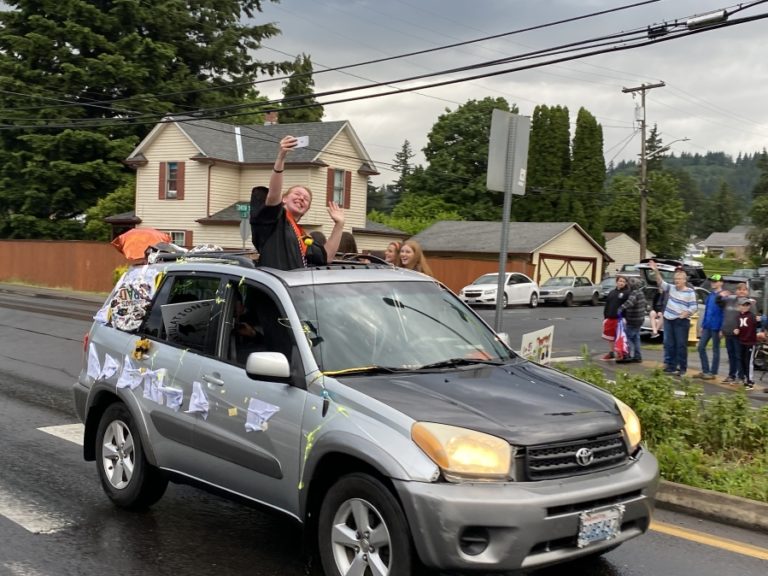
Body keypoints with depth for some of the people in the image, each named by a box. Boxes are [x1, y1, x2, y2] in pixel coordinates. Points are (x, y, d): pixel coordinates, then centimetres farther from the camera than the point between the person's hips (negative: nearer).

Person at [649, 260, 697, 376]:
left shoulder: (690, 292, -3)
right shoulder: (671, 288, 9)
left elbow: (694, 307, -5)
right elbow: (661, 283, -3)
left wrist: (686, 313, -25)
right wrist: (656, 271, -17)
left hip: (682, 321, -5)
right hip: (668, 320, 5)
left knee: (681, 345, -2)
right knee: (668, 344, 7)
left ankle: (682, 368, 4)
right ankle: (671, 366, 14)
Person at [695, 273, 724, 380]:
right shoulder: (710, 295, 12)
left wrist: (722, 329, -18)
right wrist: (702, 325, 16)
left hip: (716, 327, -8)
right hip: (707, 326, 8)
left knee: (715, 350, 3)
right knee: (701, 347, 6)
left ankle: (713, 373, 9)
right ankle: (705, 370, 15)